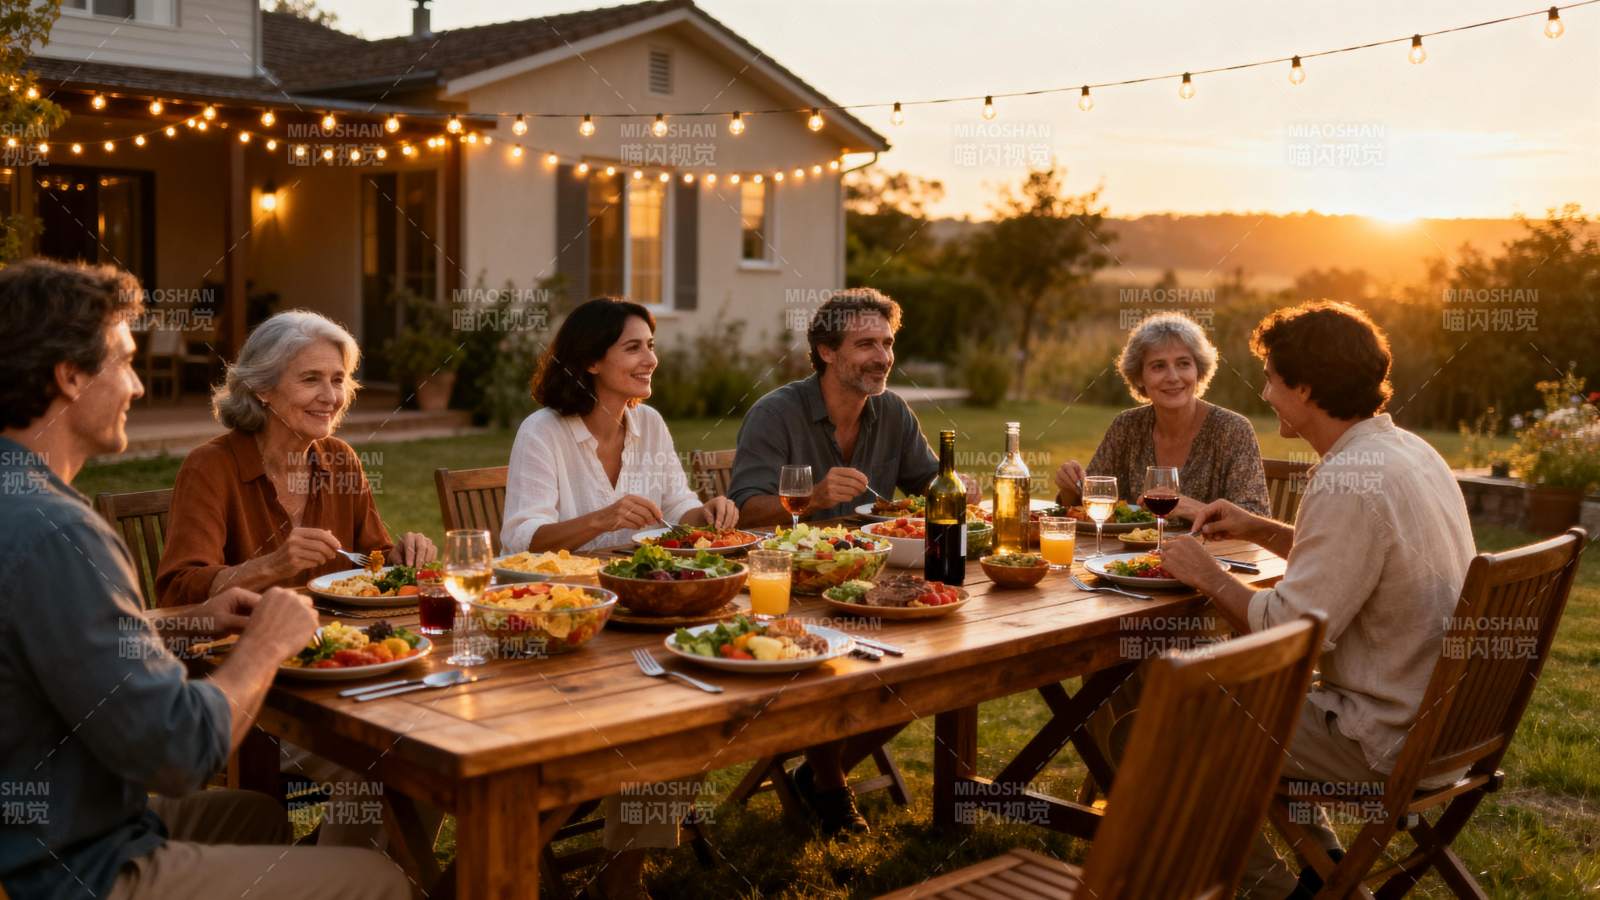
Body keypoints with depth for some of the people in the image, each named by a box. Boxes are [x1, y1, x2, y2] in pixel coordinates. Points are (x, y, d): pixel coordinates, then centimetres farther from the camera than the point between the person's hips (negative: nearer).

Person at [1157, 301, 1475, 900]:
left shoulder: (1352, 482, -25)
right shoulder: (1410, 450, 6)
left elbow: (1288, 631, -25)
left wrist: (1207, 576, -10)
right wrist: (1258, 529, 11)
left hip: (1388, 739, -10)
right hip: (1441, 716, 10)